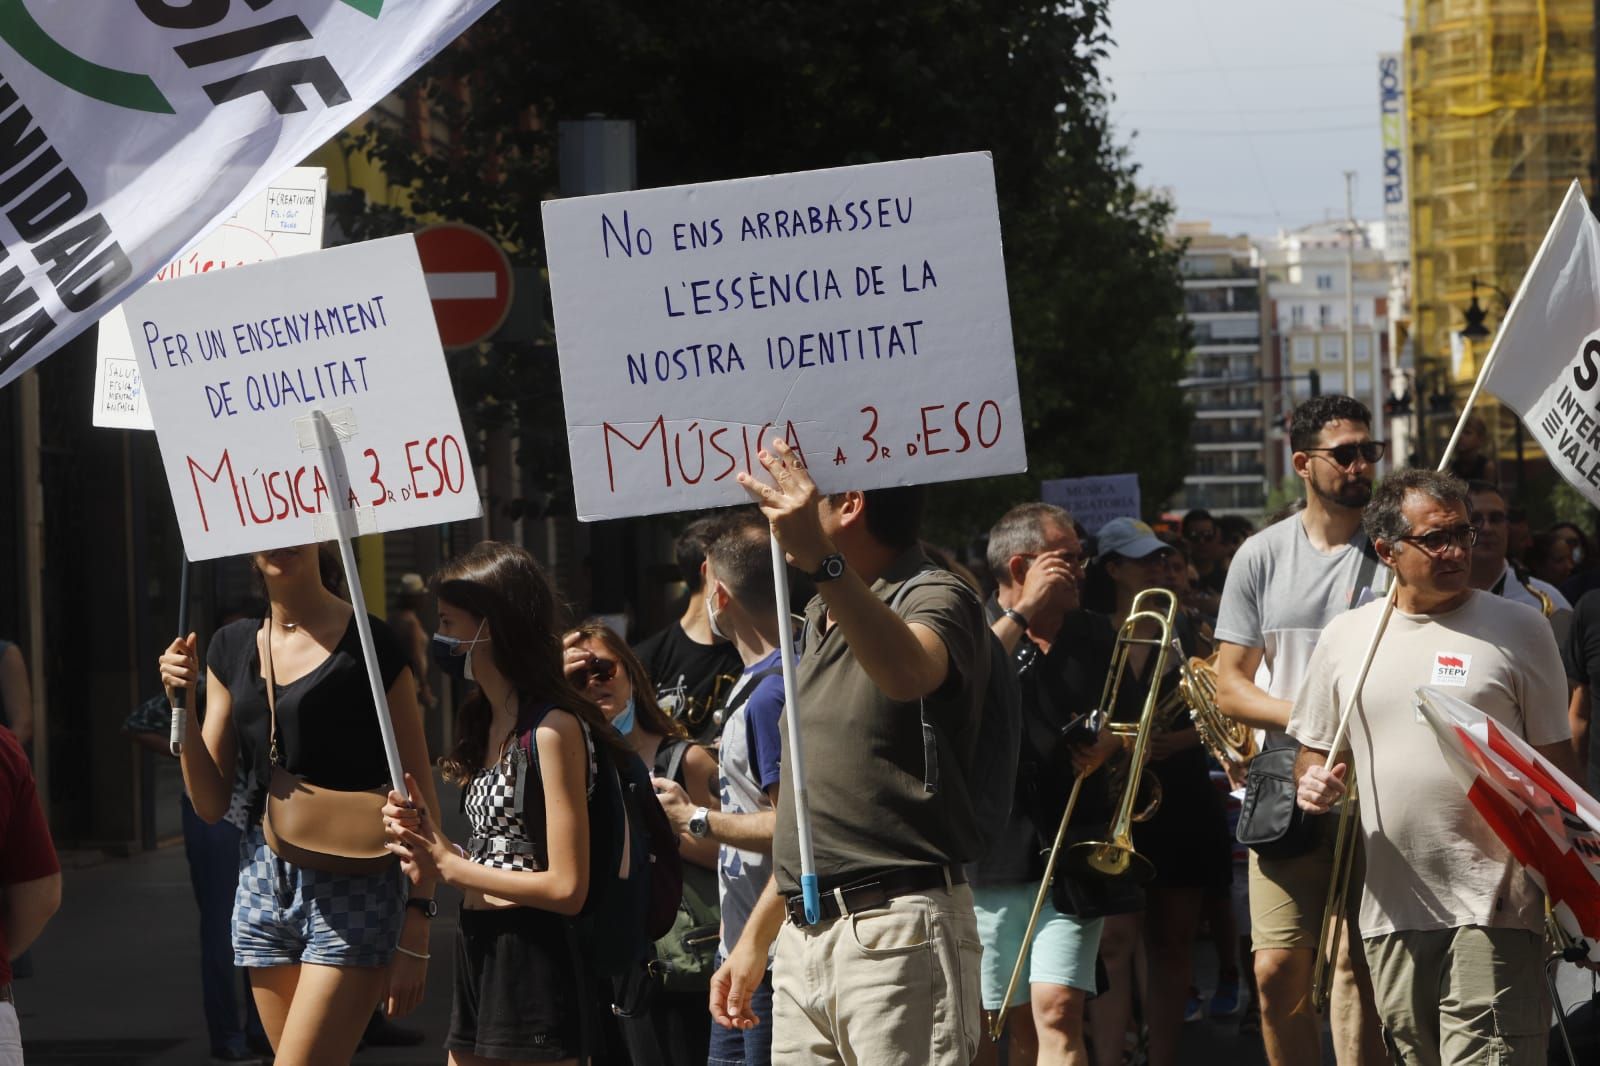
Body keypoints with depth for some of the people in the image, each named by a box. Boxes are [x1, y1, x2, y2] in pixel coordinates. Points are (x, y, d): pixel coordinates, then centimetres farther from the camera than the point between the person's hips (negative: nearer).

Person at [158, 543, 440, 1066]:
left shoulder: (369, 644, -6)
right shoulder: (232, 648, 11)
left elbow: (418, 797, -6)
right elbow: (211, 804, 12)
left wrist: (416, 930, -12)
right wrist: (183, 704, -2)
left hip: (352, 888, -6)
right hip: (264, 881, 6)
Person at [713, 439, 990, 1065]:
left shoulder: (933, 598, -6)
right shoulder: (820, 622, 20)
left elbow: (908, 673, -33)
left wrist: (822, 562, -45)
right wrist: (756, 939, 22)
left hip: (898, 935, -8)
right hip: (803, 939, 8)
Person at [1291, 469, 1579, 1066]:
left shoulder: (1519, 629, 3)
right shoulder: (1344, 637, 11)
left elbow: (1554, 765, 4)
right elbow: (1315, 751, 20)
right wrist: (1314, 785, -4)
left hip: (1493, 910, -4)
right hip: (1392, 909, 4)